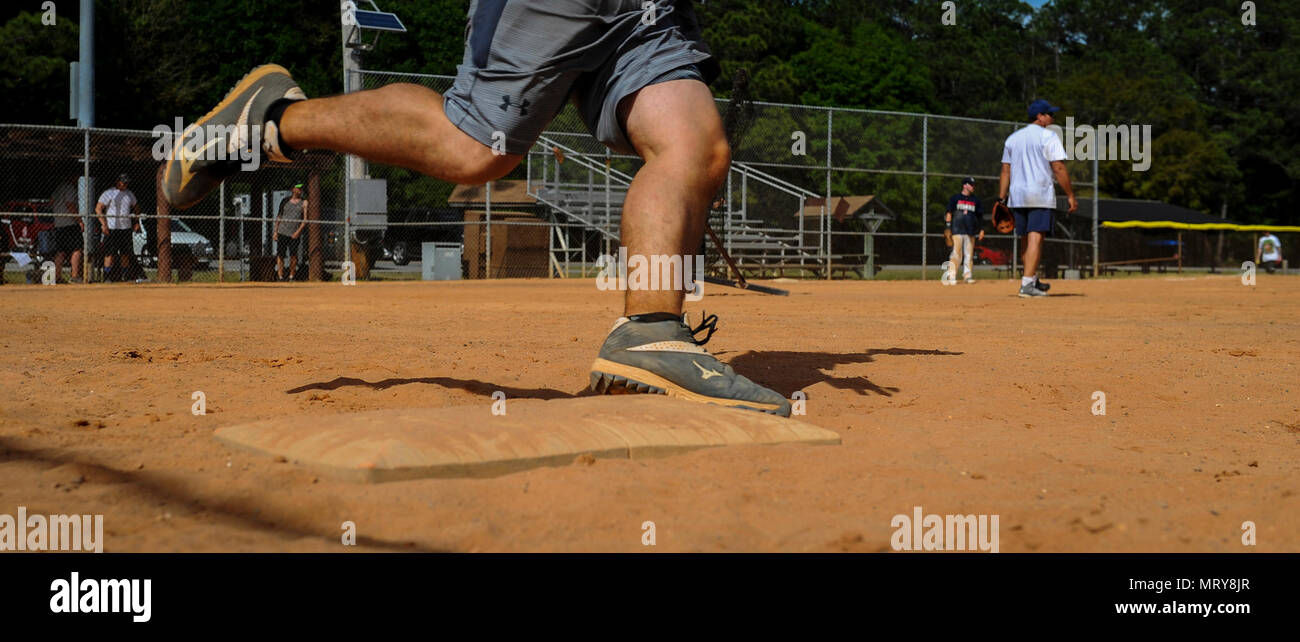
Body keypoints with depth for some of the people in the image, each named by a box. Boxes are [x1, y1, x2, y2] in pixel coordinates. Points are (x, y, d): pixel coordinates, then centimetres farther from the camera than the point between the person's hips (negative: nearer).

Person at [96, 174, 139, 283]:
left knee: (126, 253, 5)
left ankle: (124, 277, 13)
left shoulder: (129, 194, 14)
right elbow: (98, 208, -9)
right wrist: (104, 224, -16)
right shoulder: (109, 193, -4)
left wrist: (136, 222, 15)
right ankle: (107, 278, -7)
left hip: (126, 228, 6)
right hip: (111, 229, -6)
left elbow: (136, 207, 28)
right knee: (109, 253, -8)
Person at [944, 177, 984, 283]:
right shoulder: (955, 198, 5)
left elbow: (980, 216, 18)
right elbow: (949, 214, 2)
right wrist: (948, 228, -7)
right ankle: (952, 276, -8)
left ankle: (967, 275, 7)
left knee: (969, 255, 3)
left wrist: (981, 229, 9)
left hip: (970, 232, 4)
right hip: (957, 231, -4)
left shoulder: (976, 200, 17)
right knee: (956, 255, -9)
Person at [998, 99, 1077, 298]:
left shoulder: (1013, 138, 15)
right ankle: (1027, 284, -19)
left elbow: (1005, 171, 12)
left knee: (1026, 240, 14)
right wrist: (1070, 195, -6)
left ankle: (1033, 280, 25)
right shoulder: (1048, 136, -3)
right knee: (1036, 238, -10)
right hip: (1040, 195, -6)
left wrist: (1001, 199, 11)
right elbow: (1059, 169, -10)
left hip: (1017, 196, 6)